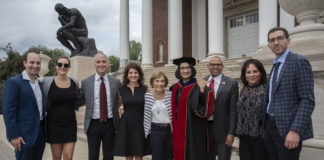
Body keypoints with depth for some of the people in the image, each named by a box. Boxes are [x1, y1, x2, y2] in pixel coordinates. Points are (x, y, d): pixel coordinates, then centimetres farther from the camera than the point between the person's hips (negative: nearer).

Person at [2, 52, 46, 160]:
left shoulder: (40, 83, 12)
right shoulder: (13, 82, -10)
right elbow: (8, 111, -14)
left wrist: (45, 130, 14)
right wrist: (13, 136, -17)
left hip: (40, 131, 7)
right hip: (24, 135, -7)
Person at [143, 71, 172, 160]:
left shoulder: (170, 95, -3)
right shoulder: (147, 96, 0)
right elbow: (146, 114, 7)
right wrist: (147, 130, 6)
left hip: (169, 129, 0)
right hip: (155, 130, 0)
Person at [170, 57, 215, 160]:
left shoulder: (197, 87, -8)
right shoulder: (174, 88, 8)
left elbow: (204, 106, -21)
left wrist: (202, 89, -32)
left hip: (193, 130, -5)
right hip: (178, 130, 5)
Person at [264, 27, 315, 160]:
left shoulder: (299, 61, -8)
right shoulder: (275, 66, 16)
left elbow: (308, 100, -15)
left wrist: (295, 130, -23)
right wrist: (264, 124, 12)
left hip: (287, 129, -7)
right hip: (271, 126, 7)